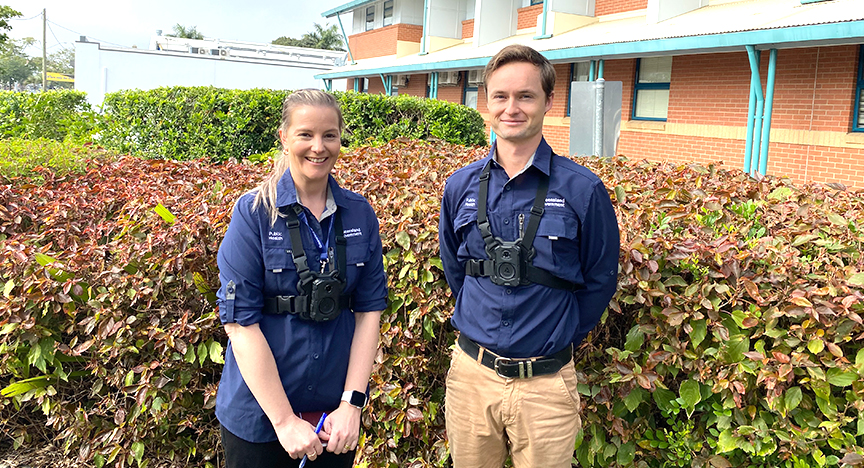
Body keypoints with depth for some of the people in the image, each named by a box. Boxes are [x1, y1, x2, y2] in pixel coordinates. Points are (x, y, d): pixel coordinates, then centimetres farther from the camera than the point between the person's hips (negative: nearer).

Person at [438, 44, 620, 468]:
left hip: (546, 385, -2)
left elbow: (600, 282, 0)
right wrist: (478, 328, 11)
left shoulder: (583, 190, -10)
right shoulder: (461, 186, 0)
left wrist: (556, 339, 4)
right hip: (471, 374, 3)